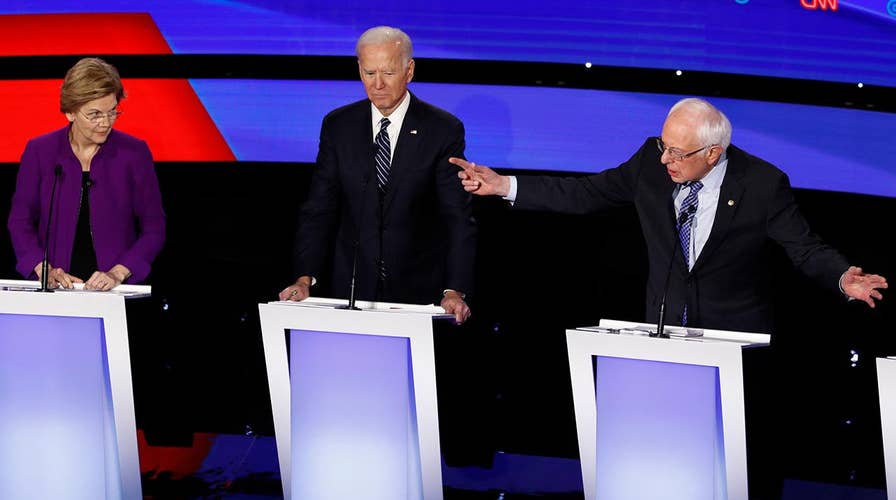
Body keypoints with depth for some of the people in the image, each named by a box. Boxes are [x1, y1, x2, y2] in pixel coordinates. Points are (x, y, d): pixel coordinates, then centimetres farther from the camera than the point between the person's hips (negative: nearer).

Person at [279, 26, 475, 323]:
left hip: (419, 291, -2)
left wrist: (454, 291, -21)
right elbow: (319, 209, 1)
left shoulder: (443, 130, -6)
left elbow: (458, 218, -9)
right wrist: (305, 279, -11)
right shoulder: (338, 126, 2)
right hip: (351, 288, 2)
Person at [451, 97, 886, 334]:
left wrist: (844, 279, -32)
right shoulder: (651, 162, -7)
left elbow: (806, 249, -10)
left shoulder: (763, 185, -16)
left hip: (734, 333, -3)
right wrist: (503, 185, -4)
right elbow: (585, 194, 2)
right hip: (666, 328, 3)